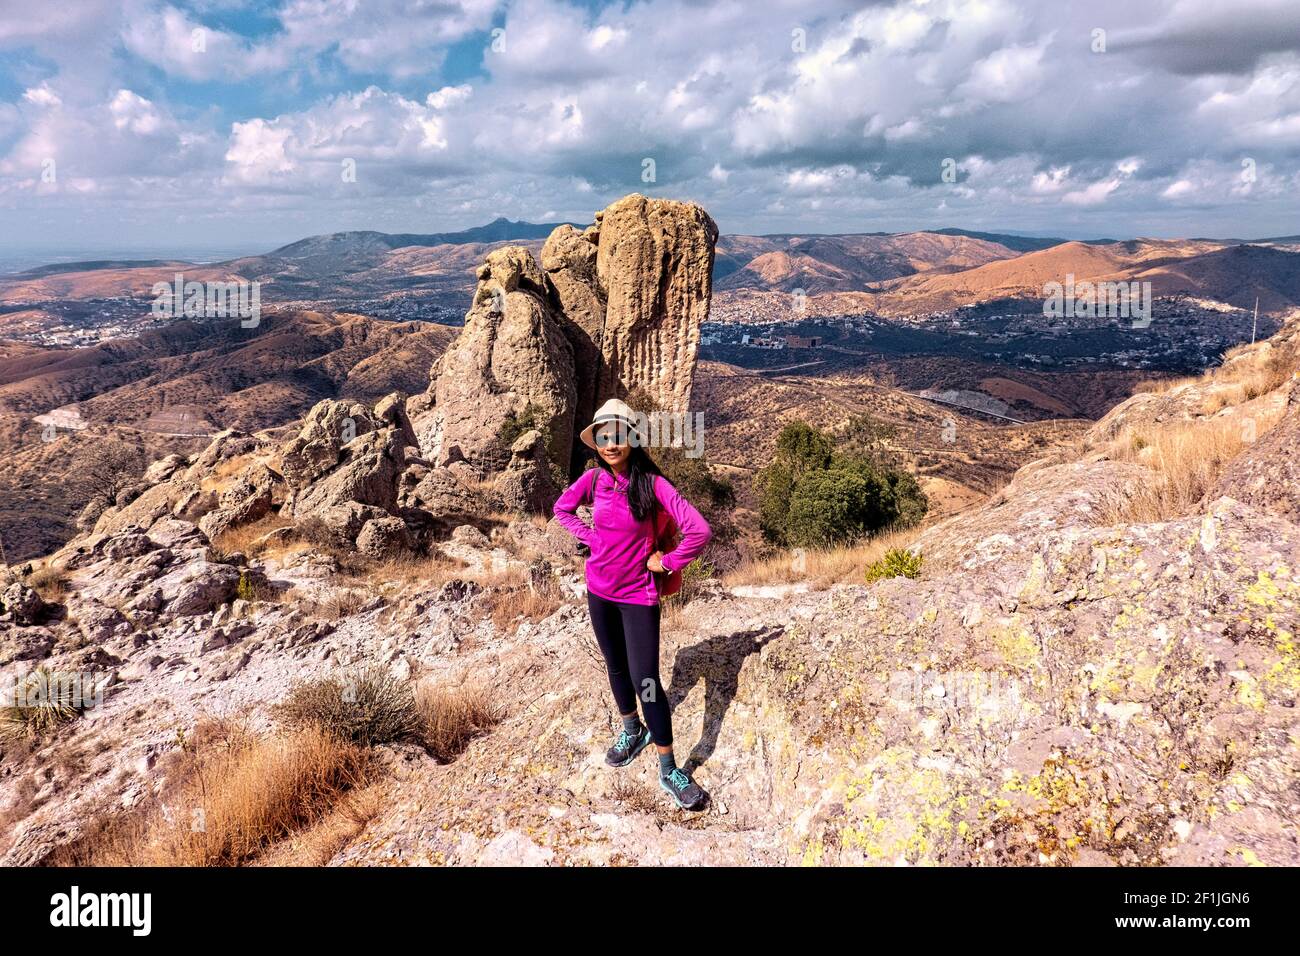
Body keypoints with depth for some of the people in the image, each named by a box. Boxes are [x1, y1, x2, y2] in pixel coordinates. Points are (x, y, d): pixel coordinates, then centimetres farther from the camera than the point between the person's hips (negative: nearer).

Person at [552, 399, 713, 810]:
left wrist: (666, 563, -14)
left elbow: (699, 531, -23)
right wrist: (589, 537, 1)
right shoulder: (593, 479, -6)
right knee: (616, 666, 19)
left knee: (645, 679, -8)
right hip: (599, 590, 5)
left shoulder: (652, 483, -19)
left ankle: (669, 769, 4)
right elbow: (562, 508, 14)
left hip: (638, 594, -4)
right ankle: (632, 730, 43)